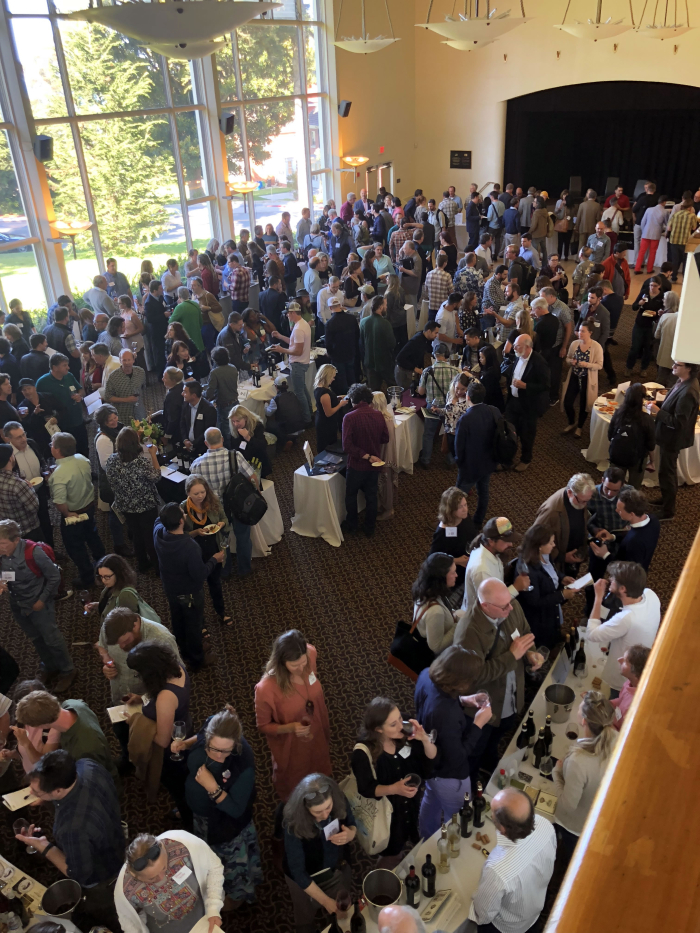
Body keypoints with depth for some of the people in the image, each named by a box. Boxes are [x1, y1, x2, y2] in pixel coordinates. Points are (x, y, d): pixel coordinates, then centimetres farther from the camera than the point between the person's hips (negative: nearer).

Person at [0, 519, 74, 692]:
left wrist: (42, 600, -12)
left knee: (52, 638, 7)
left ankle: (67, 671, 27)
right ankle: (50, 668, 44)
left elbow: (54, 577, -16)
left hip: (38, 603, -6)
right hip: (17, 605, 6)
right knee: (36, 640, 22)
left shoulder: (33, 552, -27)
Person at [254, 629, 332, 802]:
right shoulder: (266, 689, -40)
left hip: (317, 733, 4)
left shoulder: (310, 654, -27)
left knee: (318, 767, 35)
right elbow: (263, 725, -20)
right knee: (292, 784, 28)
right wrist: (290, 728, -35)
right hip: (290, 746, -4)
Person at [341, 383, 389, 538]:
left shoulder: (350, 417, -19)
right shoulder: (379, 415, -7)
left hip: (356, 465, -3)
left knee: (351, 495, 19)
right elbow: (385, 439, 4)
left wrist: (366, 456, -19)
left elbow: (347, 446, -25)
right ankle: (370, 529, 30)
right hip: (374, 464, 4)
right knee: (371, 496, 18)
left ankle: (351, 525, 35)